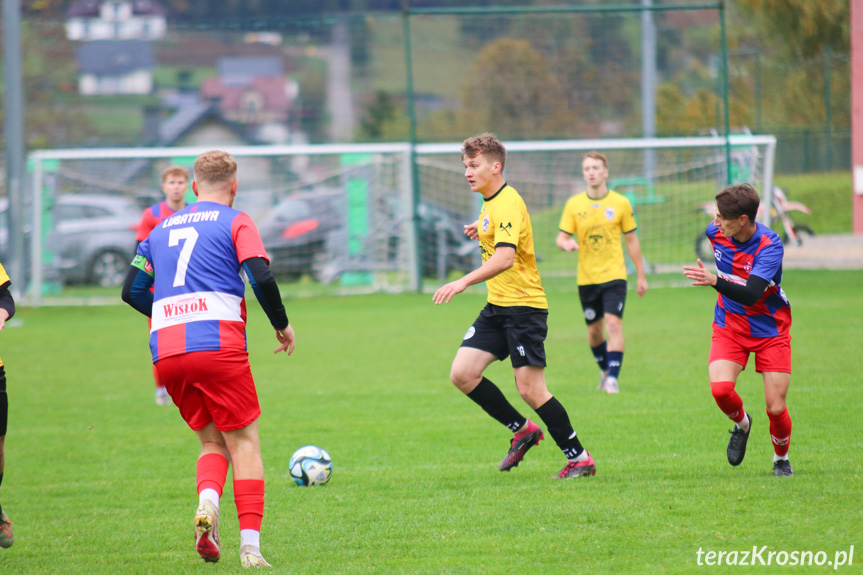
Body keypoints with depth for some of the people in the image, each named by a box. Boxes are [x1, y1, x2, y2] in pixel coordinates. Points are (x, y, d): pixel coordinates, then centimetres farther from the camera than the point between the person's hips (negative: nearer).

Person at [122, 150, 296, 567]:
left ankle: (207, 502, -14)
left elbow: (133, 291, 20)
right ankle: (250, 545, -9)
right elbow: (261, 277, -8)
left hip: (166, 353, 5)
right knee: (243, 442, 2)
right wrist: (282, 324, 6)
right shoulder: (234, 221, 6)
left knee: (212, 440, 17)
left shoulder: (161, 230, 21)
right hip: (219, 345, -5)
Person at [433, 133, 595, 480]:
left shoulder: (507, 204, -18)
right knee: (462, 373, -2)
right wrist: (482, 232, 17)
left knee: (530, 389, -9)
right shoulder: (490, 203, 13)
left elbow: (504, 258, -33)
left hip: (524, 305, -9)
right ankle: (522, 430, 12)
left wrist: (464, 282, -43)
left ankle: (579, 458, 4)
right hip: (497, 307, 9)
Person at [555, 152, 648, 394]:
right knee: (594, 330, 10)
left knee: (614, 324, -17)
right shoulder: (574, 204, 2)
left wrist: (641, 276, 9)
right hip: (586, 278, 2)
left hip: (614, 275, -2)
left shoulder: (621, 203, 0)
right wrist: (566, 244, -23)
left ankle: (613, 379, -17)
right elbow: (561, 238, 3)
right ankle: (605, 370, 34)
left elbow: (631, 240, 7)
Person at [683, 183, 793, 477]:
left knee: (775, 407, -7)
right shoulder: (716, 231, -10)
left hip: (770, 329, -4)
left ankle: (781, 458, 24)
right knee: (720, 387, -22)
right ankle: (741, 424, 12)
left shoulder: (770, 245, -27)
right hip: (730, 326, 4)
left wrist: (715, 281, -53)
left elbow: (751, 294, -38)